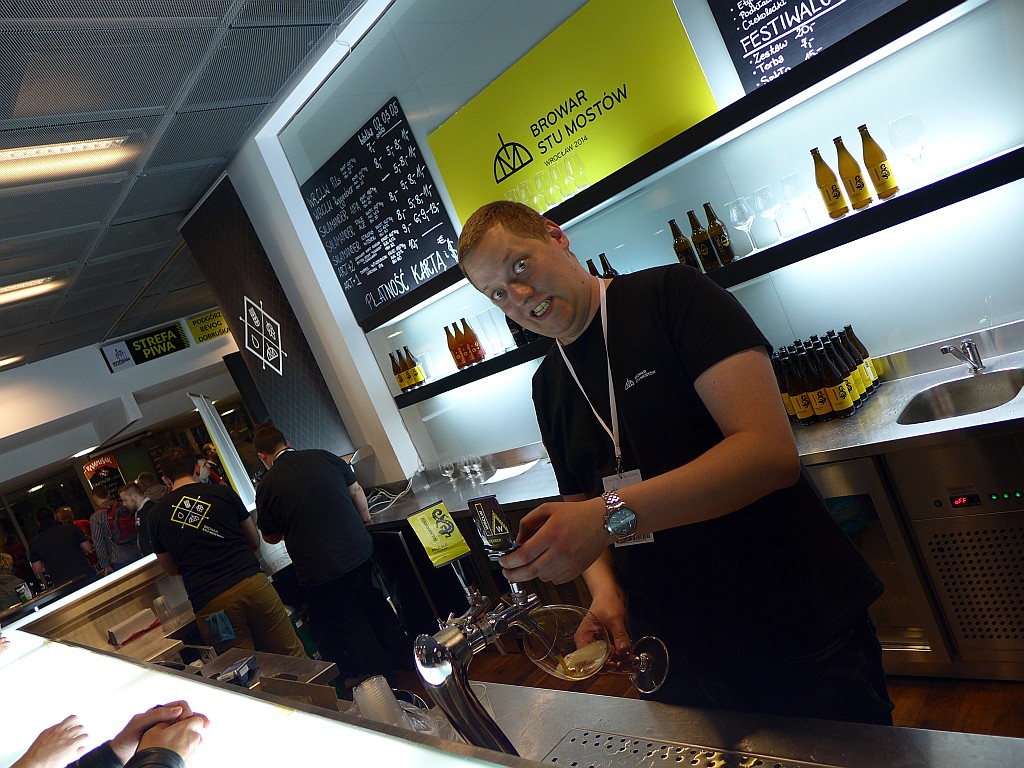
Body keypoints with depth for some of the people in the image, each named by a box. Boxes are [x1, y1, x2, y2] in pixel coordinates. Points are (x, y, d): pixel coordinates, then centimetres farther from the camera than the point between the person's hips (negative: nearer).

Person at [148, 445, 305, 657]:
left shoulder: (156, 516, 10)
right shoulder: (223, 493, 8)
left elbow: (171, 568, 23)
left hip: (209, 604, 0)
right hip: (253, 584, 0)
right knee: (294, 657, 9)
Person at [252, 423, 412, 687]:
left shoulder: (266, 486, -7)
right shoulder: (325, 457, 0)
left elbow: (271, 538, 6)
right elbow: (356, 491, 11)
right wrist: (365, 518, 27)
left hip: (318, 571, -4)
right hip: (359, 550, 4)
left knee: (348, 627, 14)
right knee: (375, 608, 23)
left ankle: (375, 676, 25)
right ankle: (403, 658, 36)